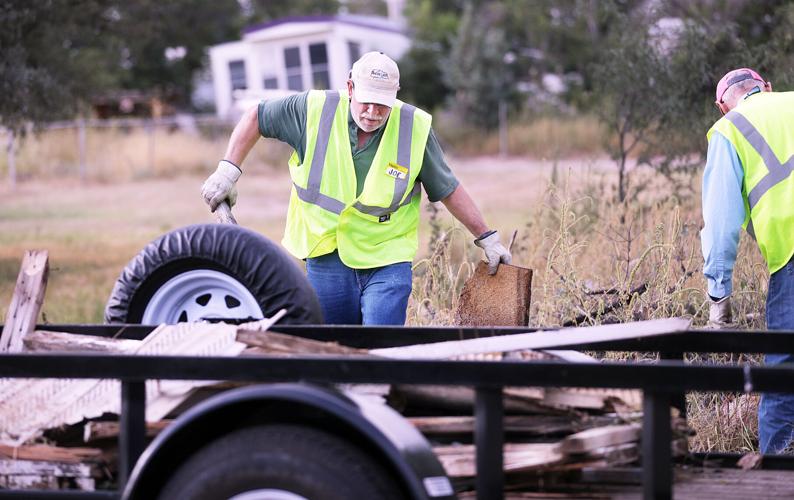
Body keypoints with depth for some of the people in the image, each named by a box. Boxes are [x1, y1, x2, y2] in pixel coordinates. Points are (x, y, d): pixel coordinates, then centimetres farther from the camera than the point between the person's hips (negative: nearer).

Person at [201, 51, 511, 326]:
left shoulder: (415, 128, -8)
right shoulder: (314, 110, -9)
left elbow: (448, 189, 4)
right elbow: (256, 118, 6)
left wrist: (487, 238, 8)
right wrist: (227, 170, -2)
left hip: (388, 262, -2)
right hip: (327, 259, 2)